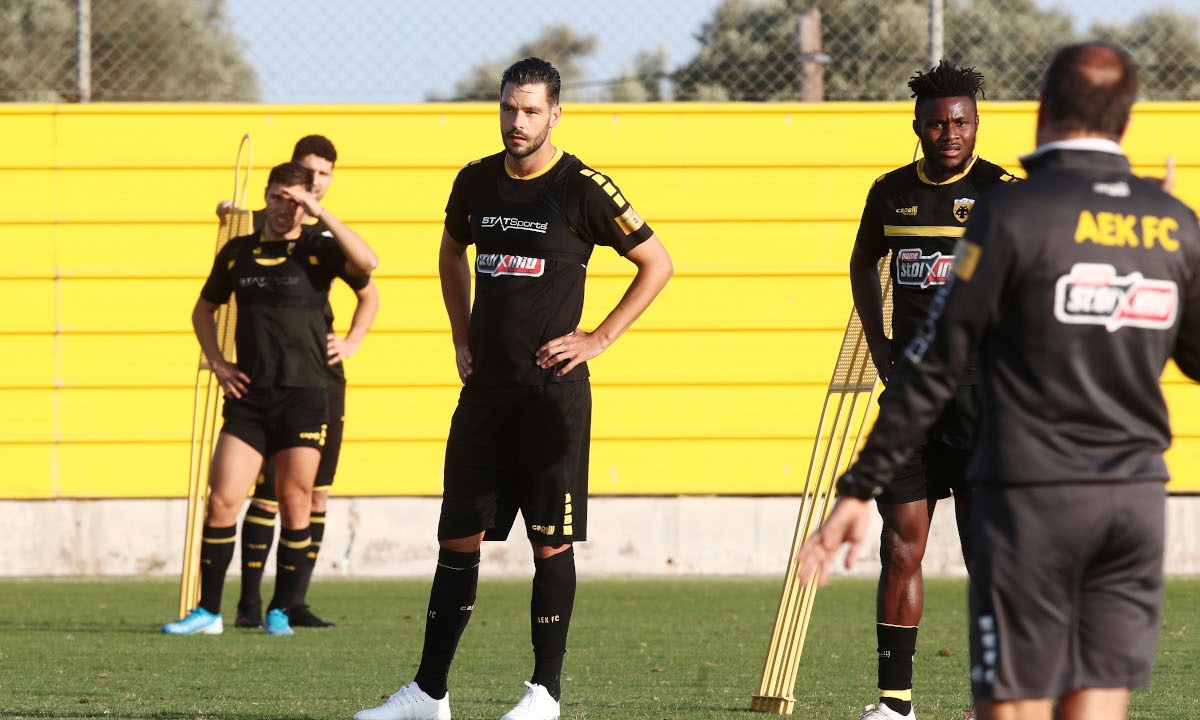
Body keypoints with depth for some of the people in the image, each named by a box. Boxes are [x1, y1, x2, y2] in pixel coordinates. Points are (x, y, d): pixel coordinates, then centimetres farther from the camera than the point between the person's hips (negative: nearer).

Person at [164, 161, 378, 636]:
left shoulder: (318, 250, 1)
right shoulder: (238, 252, 11)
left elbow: (366, 262, -21)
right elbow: (204, 310, 25)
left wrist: (322, 215, -20)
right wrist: (217, 363, 11)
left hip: (304, 396, -2)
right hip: (248, 397, 2)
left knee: (295, 506, 2)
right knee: (221, 501, -5)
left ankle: (280, 611, 14)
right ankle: (207, 611, 2)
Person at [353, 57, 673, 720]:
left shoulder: (582, 188, -7)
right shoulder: (477, 182, 9)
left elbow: (657, 263, -1)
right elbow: (451, 254, 29)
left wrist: (598, 339, -5)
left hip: (553, 387, -5)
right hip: (486, 386, 5)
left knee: (552, 540, -4)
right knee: (459, 536, 6)